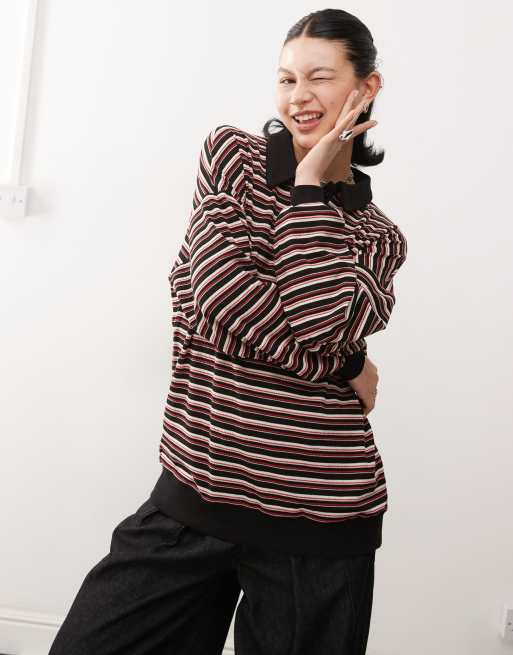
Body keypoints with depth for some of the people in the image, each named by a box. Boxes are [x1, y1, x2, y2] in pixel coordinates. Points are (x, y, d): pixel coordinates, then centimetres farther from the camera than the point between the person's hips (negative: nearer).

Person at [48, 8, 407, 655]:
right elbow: (219, 292, -13)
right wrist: (345, 367, -6)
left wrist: (310, 184, -9)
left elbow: (323, 327, -15)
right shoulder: (230, 153, 3)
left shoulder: (379, 234, 6)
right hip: (194, 493, 1)